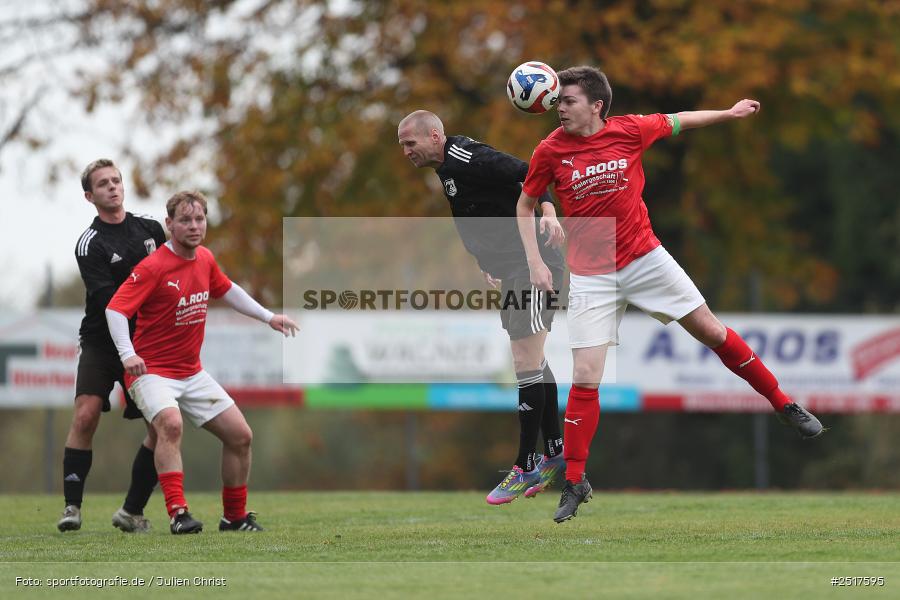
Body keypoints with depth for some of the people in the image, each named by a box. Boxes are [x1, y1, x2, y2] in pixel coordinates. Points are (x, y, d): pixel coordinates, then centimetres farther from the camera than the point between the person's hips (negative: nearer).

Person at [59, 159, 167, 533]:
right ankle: (72, 507, -12)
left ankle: (132, 512, 7)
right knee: (86, 415, -20)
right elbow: (106, 298, -20)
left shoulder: (149, 227, 6)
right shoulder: (90, 244, -9)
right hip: (101, 343, -4)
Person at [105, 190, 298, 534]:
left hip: (191, 373, 8)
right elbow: (116, 309, -24)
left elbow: (227, 290, 25)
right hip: (152, 371, -8)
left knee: (240, 435, 3)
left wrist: (267, 317, 24)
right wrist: (127, 353, -38)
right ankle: (178, 514, -39)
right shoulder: (153, 267, -18)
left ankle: (235, 517, 19)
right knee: (170, 423, -35)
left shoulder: (205, 260, 5)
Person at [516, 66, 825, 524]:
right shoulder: (550, 152, -8)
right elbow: (525, 206, 7)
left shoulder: (630, 130, -6)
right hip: (590, 275, -1)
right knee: (585, 377, -9)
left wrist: (731, 113, 24)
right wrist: (535, 263, -2)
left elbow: (678, 122, 13)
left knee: (712, 332, 5)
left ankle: (784, 405, 22)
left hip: (645, 258, 1)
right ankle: (574, 483, 3)